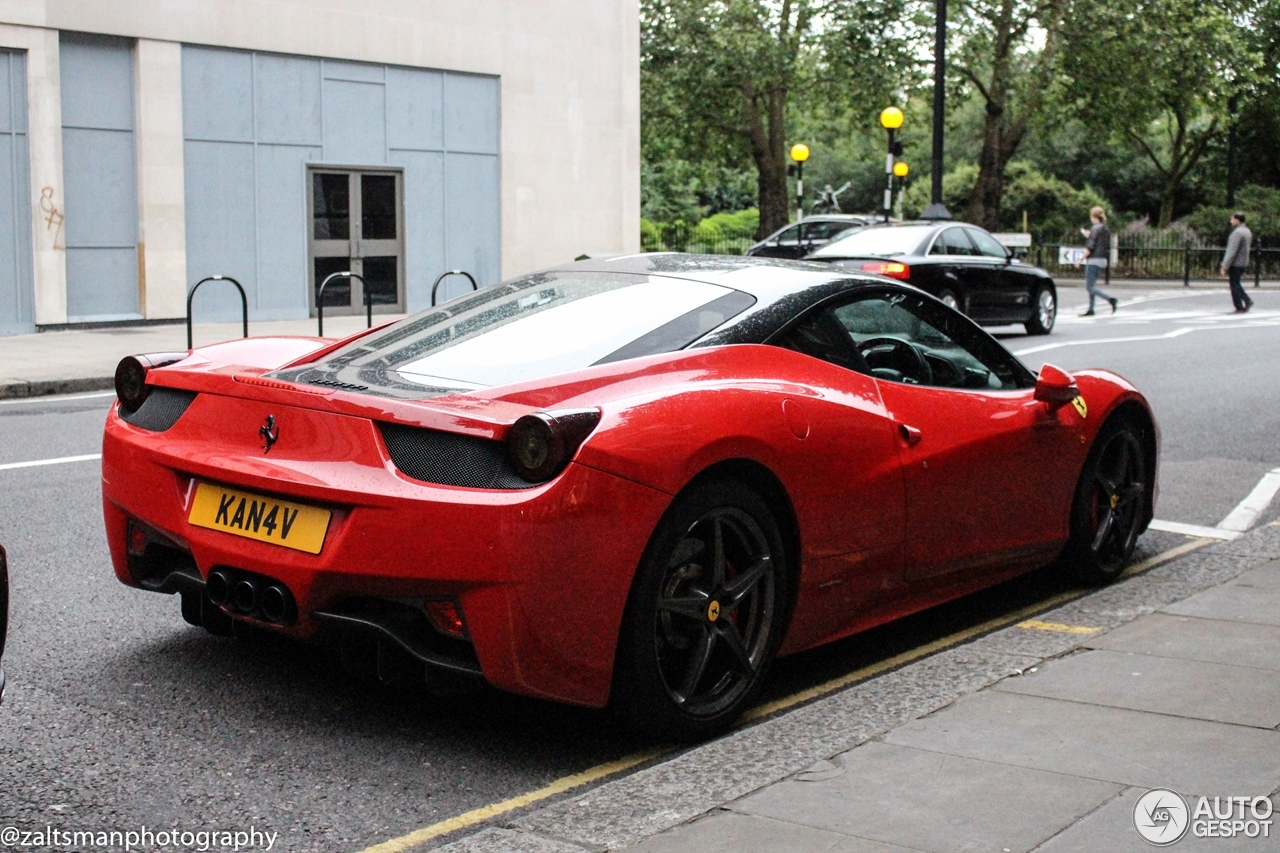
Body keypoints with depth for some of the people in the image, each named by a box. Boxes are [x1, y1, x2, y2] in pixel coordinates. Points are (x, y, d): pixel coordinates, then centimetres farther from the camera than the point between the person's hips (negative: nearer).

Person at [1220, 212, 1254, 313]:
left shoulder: (1237, 233, -19)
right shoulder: (1247, 231, 12)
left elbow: (1231, 252, -22)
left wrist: (1225, 267, -20)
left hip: (1235, 263, -9)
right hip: (1244, 263, 9)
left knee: (1235, 286, 0)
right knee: (1236, 284, 21)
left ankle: (1239, 308, 5)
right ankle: (1247, 301, 13)